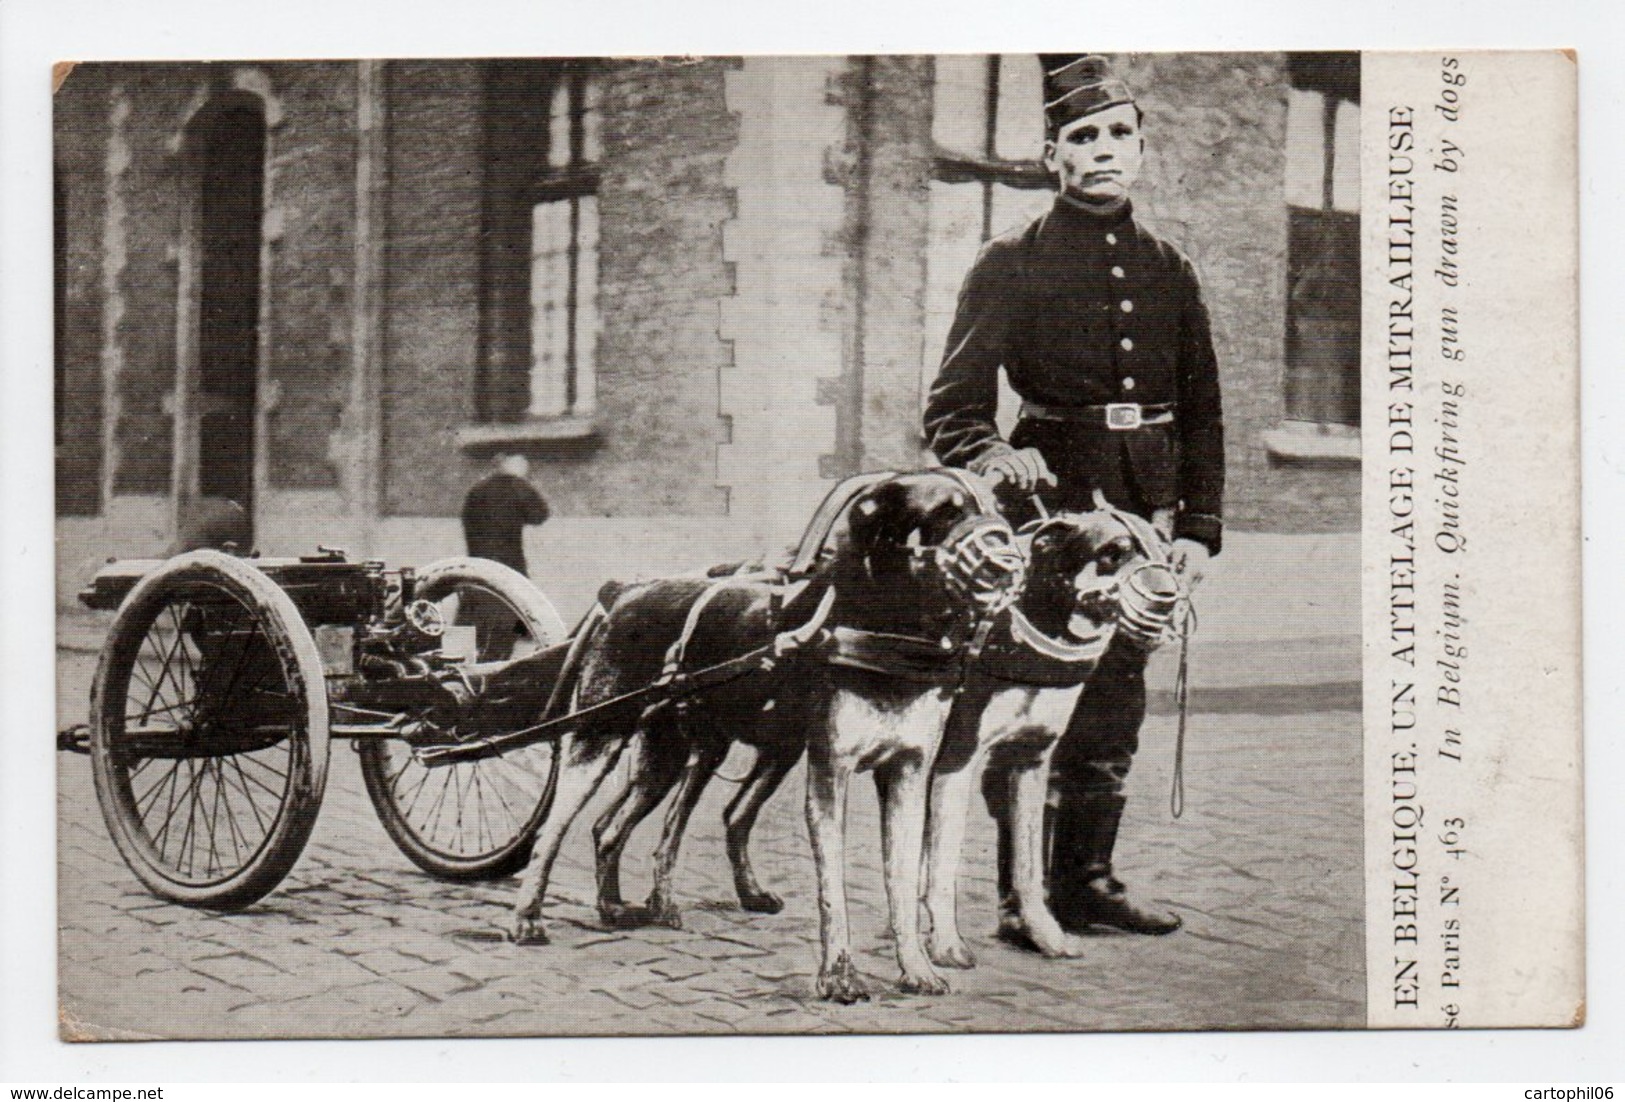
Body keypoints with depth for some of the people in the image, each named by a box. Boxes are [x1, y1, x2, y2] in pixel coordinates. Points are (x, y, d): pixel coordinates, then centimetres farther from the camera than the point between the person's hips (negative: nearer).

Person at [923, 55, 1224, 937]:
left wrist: (1196, 525, 6)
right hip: (1047, 501, -5)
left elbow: (1203, 413, 16)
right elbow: (952, 409, -6)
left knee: (1113, 708, 10)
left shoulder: (1170, 272, 14)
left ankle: (1086, 881, 22)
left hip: (1142, 513, 5)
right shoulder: (1011, 265, 0)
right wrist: (994, 456, -27)